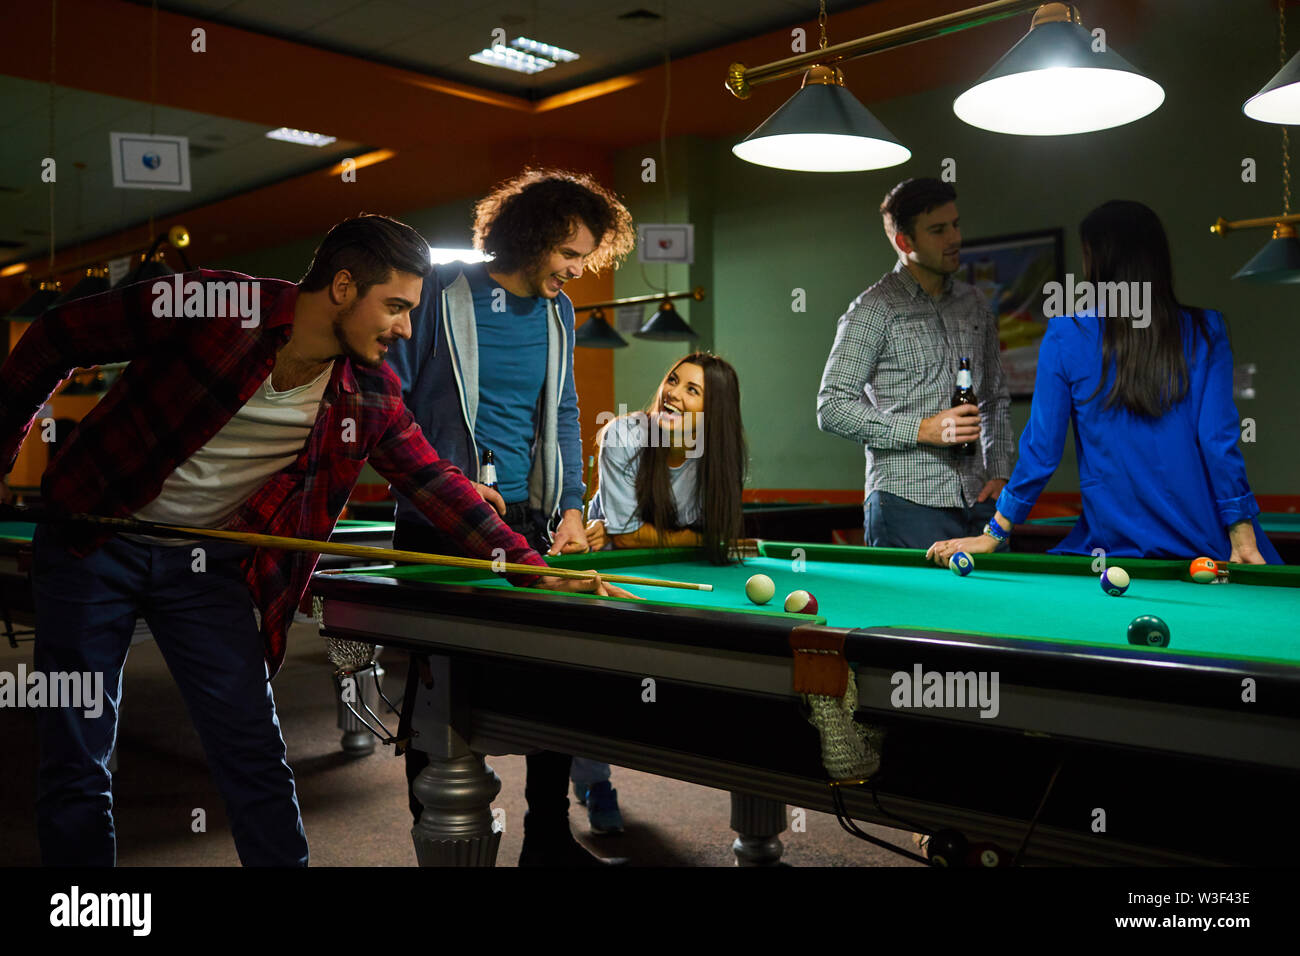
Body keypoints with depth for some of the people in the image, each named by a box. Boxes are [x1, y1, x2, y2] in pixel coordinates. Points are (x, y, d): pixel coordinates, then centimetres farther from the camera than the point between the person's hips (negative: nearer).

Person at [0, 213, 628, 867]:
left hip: (208, 567, 3)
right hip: (92, 536, -2)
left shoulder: (370, 396, -9)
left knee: (255, 756, -2)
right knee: (76, 762, 4)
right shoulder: (208, 307, -22)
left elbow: (434, 481, -2)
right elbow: (54, 342, -9)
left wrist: (535, 569, -9)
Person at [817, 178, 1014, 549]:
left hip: (977, 504, 6)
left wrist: (999, 473, 9)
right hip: (909, 507, -5)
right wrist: (923, 429, -17)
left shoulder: (975, 304, 15)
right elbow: (832, 408, -10)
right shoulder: (873, 310, -5)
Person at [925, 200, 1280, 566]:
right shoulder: (1206, 331, 1)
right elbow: (1220, 439, -5)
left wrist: (994, 533, 5)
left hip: (1114, 543, -1)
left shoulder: (1066, 334, -3)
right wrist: (1242, 536, -2)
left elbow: (1042, 448, -2)